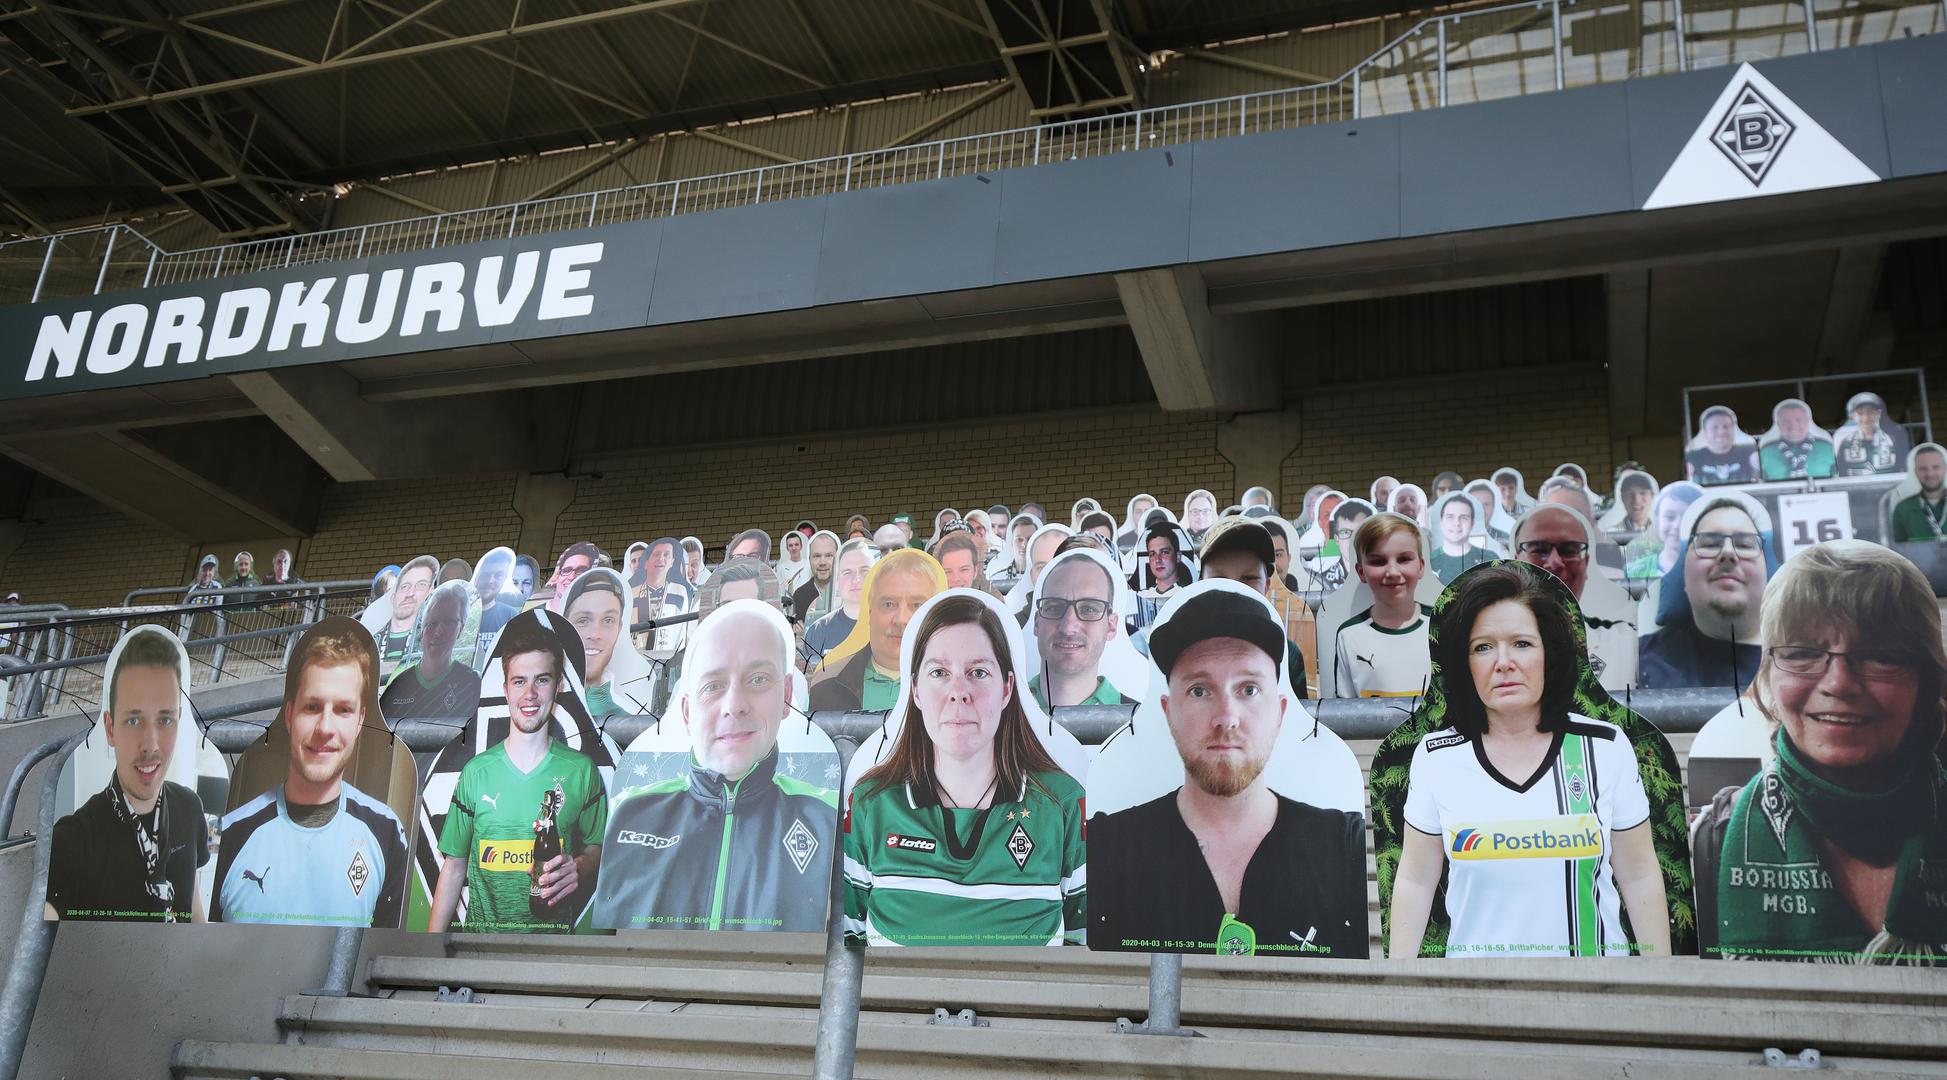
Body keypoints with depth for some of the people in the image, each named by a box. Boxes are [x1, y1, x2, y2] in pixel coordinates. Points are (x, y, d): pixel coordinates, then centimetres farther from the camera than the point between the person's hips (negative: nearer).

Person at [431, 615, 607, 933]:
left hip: (553, 931, 1)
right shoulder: (476, 772, 3)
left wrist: (579, 869, -13)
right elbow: (454, 866, 6)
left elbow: (597, 849, 11)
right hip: (482, 930, 0)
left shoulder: (581, 770, 2)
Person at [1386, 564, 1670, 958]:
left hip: (1594, 957, 0)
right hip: (1472, 954, 0)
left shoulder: (1606, 747, -9)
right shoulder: (1435, 757, -9)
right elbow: (1416, 879, -2)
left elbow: (1639, 876, -2)